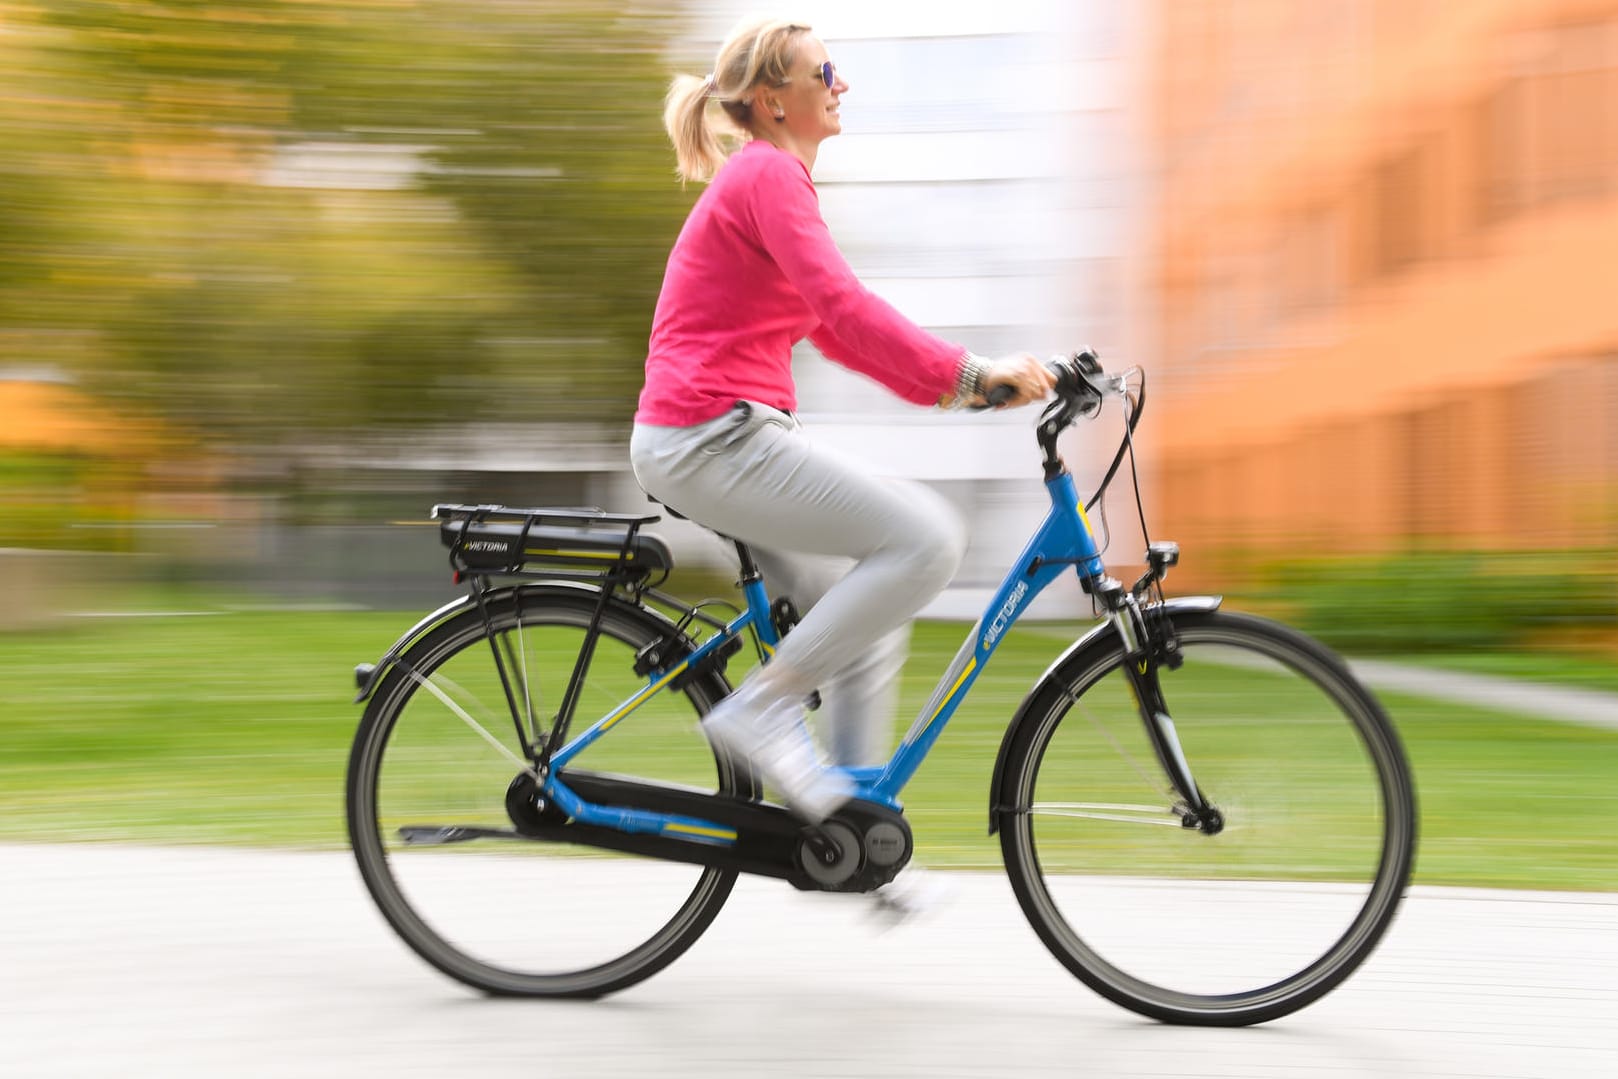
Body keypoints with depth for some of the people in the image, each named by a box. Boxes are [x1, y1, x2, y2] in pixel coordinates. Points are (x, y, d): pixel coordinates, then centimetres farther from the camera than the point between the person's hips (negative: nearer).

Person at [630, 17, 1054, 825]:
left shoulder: (767, 177, 21)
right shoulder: (768, 174, -10)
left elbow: (831, 331, 21)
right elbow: (843, 305, -24)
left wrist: (949, 386, 10)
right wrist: (966, 372, -27)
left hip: (718, 437, 10)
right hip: (714, 436, -10)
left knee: (869, 617, 12)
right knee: (926, 537, -17)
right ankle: (763, 707, -10)